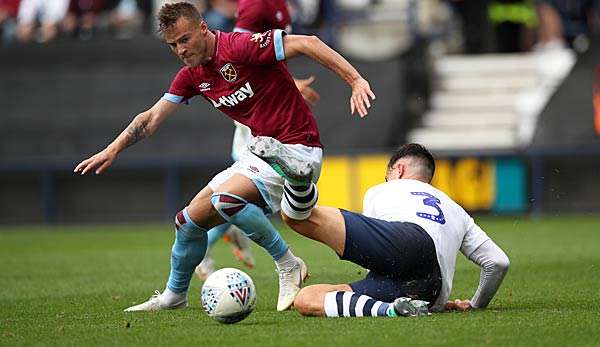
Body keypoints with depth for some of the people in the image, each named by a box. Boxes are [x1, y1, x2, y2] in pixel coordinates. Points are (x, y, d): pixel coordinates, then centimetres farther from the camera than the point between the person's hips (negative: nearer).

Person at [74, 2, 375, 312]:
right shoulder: (192, 76, 8)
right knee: (190, 219, 9)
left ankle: (288, 266, -15)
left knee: (225, 198, -31)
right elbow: (152, 118, 15)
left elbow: (305, 43, -22)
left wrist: (356, 80, -28)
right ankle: (173, 297, 31)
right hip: (261, 148, 9)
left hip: (296, 147, -9)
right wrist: (113, 150, 6)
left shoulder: (240, 46, -18)